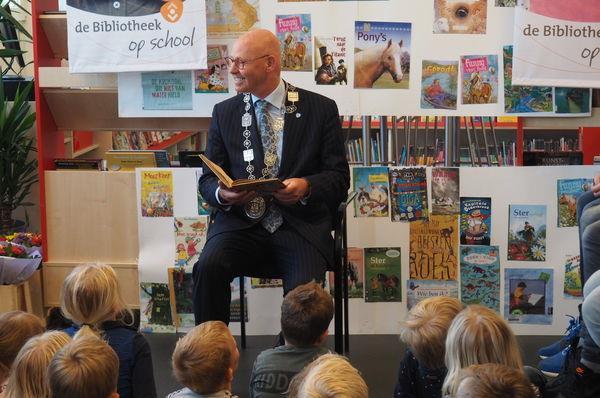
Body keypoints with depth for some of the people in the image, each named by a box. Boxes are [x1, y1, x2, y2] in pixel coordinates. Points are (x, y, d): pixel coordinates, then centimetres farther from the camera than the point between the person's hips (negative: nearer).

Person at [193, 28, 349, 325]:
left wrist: (306, 186, -18)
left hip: (300, 224, -2)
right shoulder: (224, 112, 12)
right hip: (241, 221, 2)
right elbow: (208, 179, 12)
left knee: (303, 286, -29)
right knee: (208, 267, -27)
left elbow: (339, 177, 4)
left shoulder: (321, 109, 5)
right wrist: (221, 194, -13)